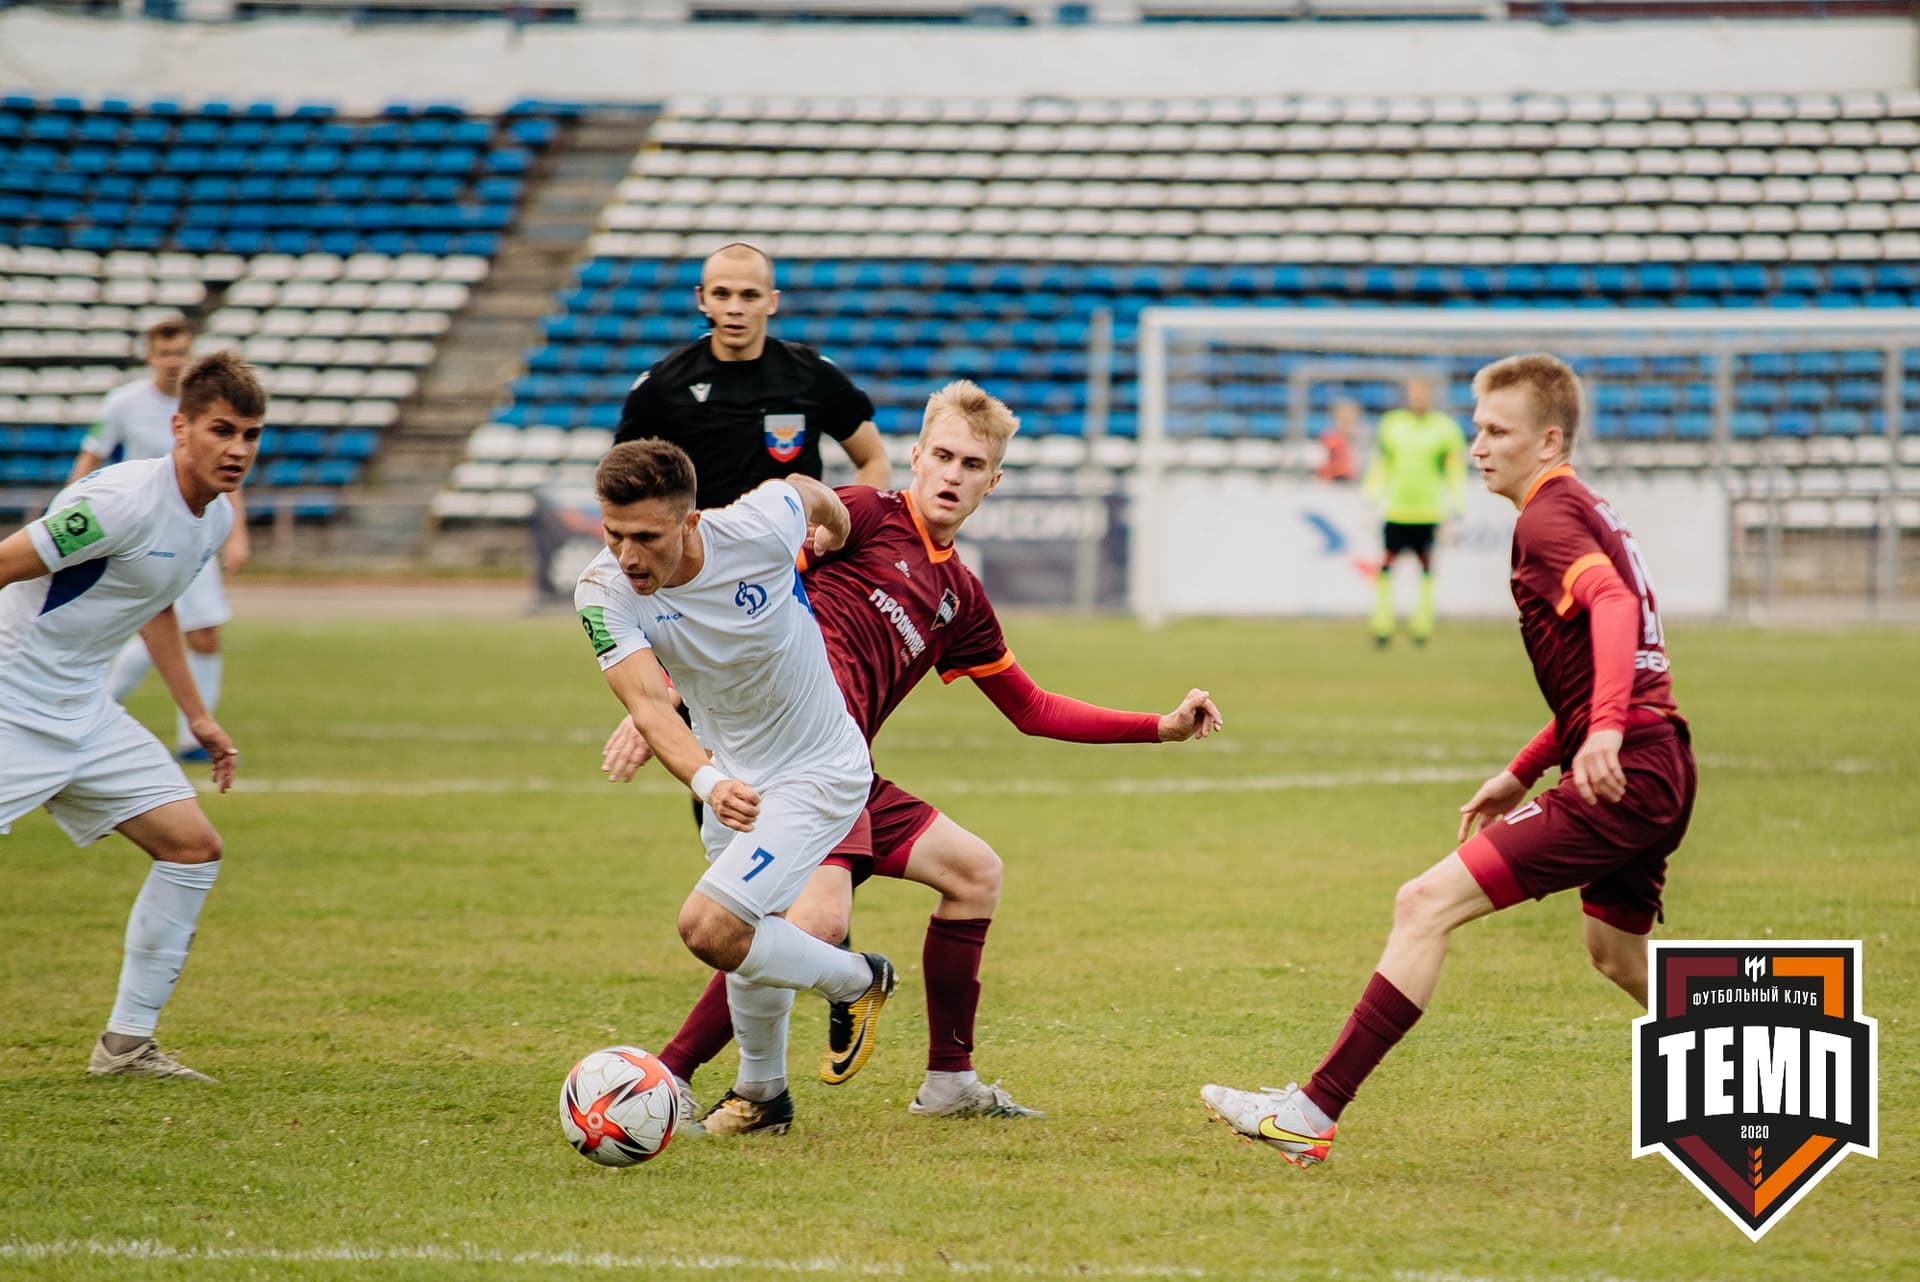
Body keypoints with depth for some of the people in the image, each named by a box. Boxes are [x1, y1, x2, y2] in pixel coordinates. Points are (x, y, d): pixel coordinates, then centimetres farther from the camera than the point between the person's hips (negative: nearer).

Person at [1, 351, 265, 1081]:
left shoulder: (216, 518, 6)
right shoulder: (124, 501, -22)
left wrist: (197, 716, 25)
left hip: (85, 713, 9)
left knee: (192, 845, 2)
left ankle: (127, 1042, 8)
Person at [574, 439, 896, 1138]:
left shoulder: (759, 528, -29)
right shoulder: (604, 592, -23)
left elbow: (805, 490, -4)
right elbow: (646, 702, -36)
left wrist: (834, 532, 20)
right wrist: (710, 782, -55)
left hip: (818, 772, -5)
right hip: (734, 772, 5)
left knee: (710, 929, -19)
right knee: (747, 933, 21)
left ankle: (856, 981, 7)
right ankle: (763, 1094, 46)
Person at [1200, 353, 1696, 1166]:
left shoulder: (1549, 518, -9)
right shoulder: (1588, 513, 22)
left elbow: (1613, 606, -27)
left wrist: (1607, 728, -42)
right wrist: (1522, 773, 30)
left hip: (1621, 774, -10)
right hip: (1658, 770, 10)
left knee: (1426, 905, -13)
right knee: (1618, 956, 31)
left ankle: (1313, 1113, -18)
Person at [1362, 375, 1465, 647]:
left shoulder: (1445, 428, 1)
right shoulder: (1391, 424, 8)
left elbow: (1457, 471, 3)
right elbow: (1378, 465, 14)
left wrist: (1455, 505, -3)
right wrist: (1372, 495, 9)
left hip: (1429, 512, -2)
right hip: (1395, 510, 2)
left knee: (1427, 570, 3)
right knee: (1386, 567, -3)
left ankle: (1422, 624, 12)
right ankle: (1382, 624, 3)